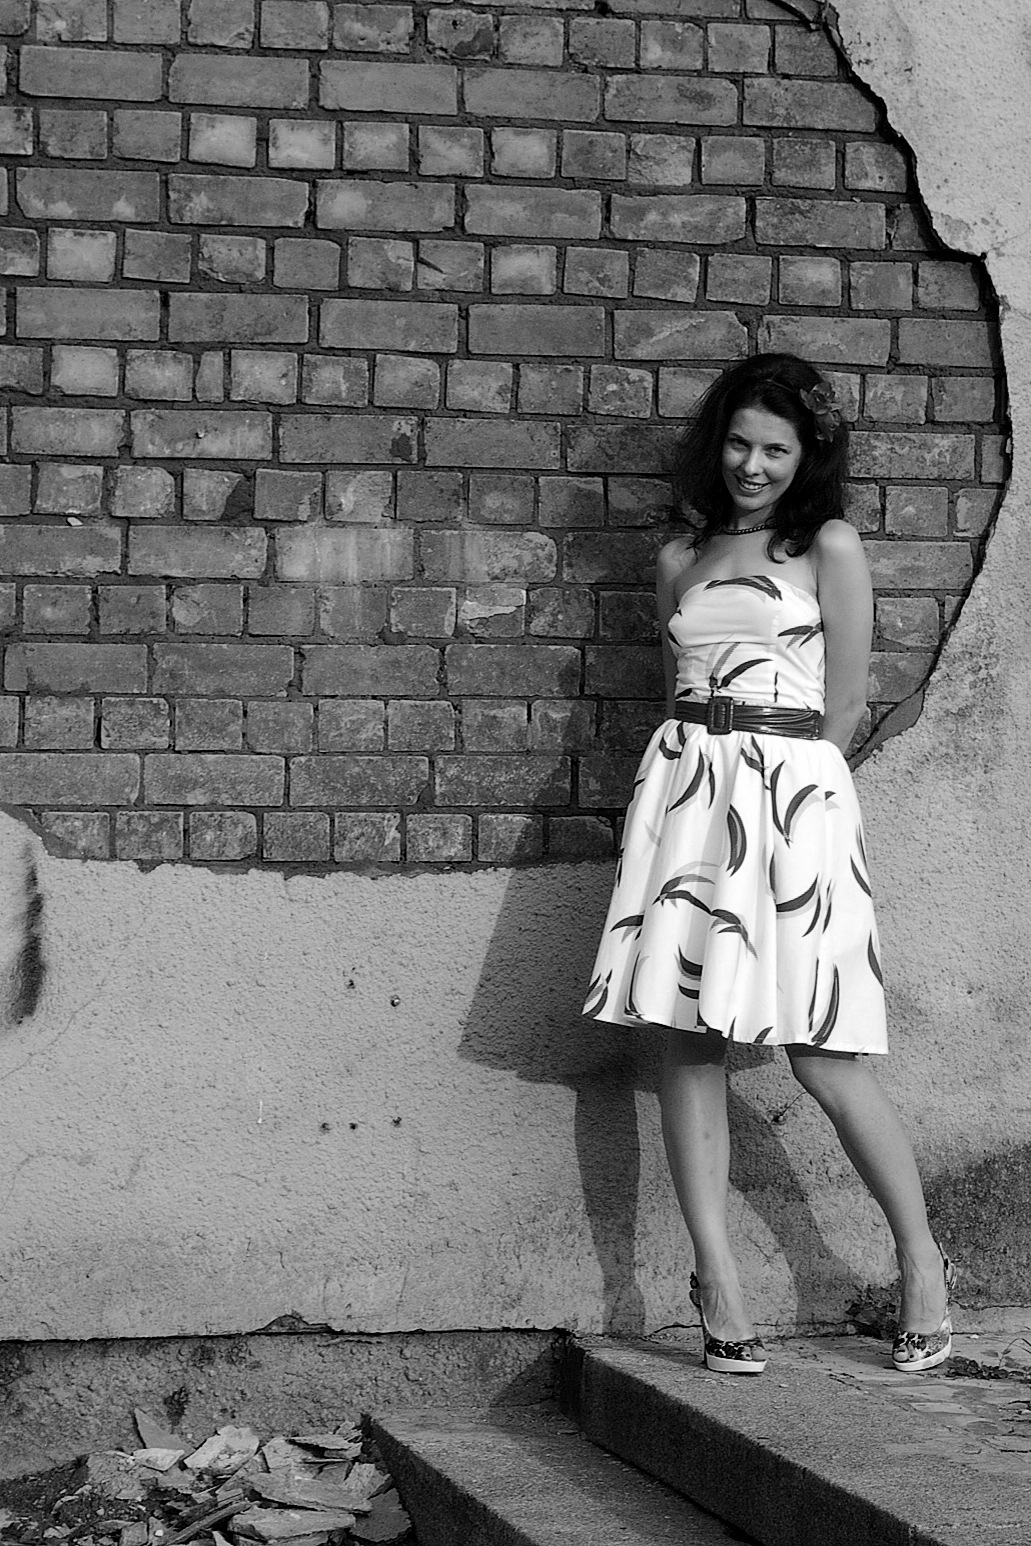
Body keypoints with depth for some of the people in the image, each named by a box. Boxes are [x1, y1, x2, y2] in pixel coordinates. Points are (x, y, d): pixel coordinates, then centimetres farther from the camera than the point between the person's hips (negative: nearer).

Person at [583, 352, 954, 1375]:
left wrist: (768, 782, 3)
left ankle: (924, 1264, 9)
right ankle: (717, 1283, -2)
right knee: (688, 1039, -4)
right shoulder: (681, 560, 17)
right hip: (684, 784, 4)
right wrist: (696, 773, 6)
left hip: (791, 789, -4)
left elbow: (844, 704, 3)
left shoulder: (829, 548, 4)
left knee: (820, 1054, -7)